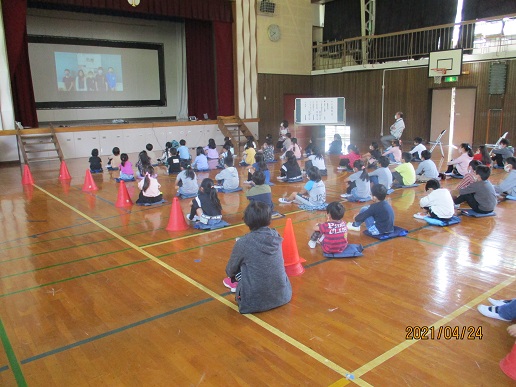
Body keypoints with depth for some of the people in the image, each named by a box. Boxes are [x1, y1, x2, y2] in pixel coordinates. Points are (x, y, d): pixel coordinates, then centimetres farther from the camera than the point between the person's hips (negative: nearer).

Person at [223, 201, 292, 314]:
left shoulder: (243, 243, -17)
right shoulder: (276, 236, -4)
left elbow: (230, 271, 0)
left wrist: (233, 277, 26)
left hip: (255, 302, -4)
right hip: (282, 295, 5)